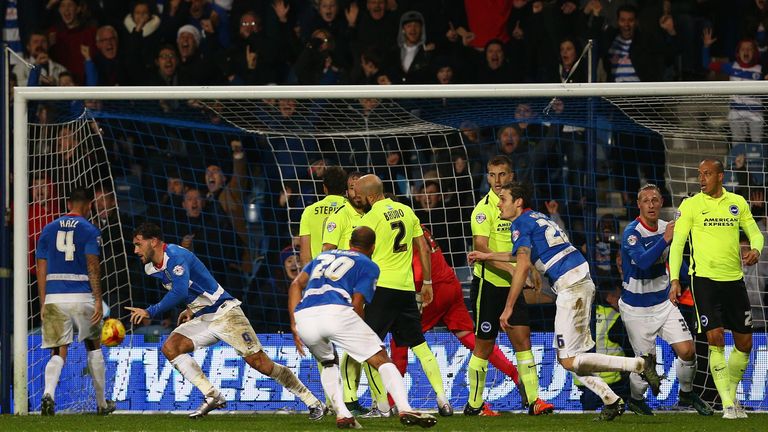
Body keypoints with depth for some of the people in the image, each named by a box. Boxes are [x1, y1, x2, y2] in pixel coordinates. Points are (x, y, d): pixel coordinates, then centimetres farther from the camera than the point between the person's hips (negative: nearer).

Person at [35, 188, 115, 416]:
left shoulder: (49, 229, 11)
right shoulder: (89, 230, -1)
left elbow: (41, 270, 9)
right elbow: (93, 267, -9)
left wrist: (43, 303, 11)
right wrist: (98, 301, -8)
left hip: (53, 297, 2)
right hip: (81, 295, -2)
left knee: (58, 352, 0)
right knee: (94, 347, 17)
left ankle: (48, 393, -28)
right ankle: (101, 403, 24)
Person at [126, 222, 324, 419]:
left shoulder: (175, 256, -19)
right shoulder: (153, 268, 9)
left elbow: (179, 292, -32)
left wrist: (150, 312, -28)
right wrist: (191, 309, 14)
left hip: (224, 312, -9)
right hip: (203, 319, 9)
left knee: (261, 363, -11)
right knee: (170, 348, -11)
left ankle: (313, 402, -2)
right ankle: (212, 397, -9)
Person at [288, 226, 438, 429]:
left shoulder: (324, 256, 34)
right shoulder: (368, 265, 19)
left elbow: (296, 284, 19)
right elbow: (357, 304, 5)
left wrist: (294, 325, 15)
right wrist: (361, 336, 20)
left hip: (303, 317, 5)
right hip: (335, 312, -4)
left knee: (329, 363, 31)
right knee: (381, 359, 6)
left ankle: (342, 415, 13)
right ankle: (405, 410, -9)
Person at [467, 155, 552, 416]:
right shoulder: (484, 209, -12)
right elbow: (482, 248, -23)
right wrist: (510, 268, -31)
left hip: (511, 286, 6)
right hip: (487, 284, -6)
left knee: (522, 340, -2)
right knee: (484, 346, 1)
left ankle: (533, 400, -3)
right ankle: (474, 405, 11)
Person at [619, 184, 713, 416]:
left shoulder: (666, 227, 1)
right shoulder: (632, 232, -20)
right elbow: (643, 261, -37)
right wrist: (665, 239, -43)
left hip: (663, 303, 5)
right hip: (636, 308, -5)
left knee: (687, 351, -5)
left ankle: (686, 393, 20)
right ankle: (635, 400, 29)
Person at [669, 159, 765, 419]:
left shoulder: (737, 203, 9)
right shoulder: (690, 205, 0)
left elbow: (755, 233, 14)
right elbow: (677, 243, -2)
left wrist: (755, 250, -10)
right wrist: (674, 280, -10)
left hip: (734, 279, 4)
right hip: (704, 278, -4)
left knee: (744, 343, 5)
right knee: (716, 339, -13)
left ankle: (731, 395, 25)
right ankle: (728, 405, -11)